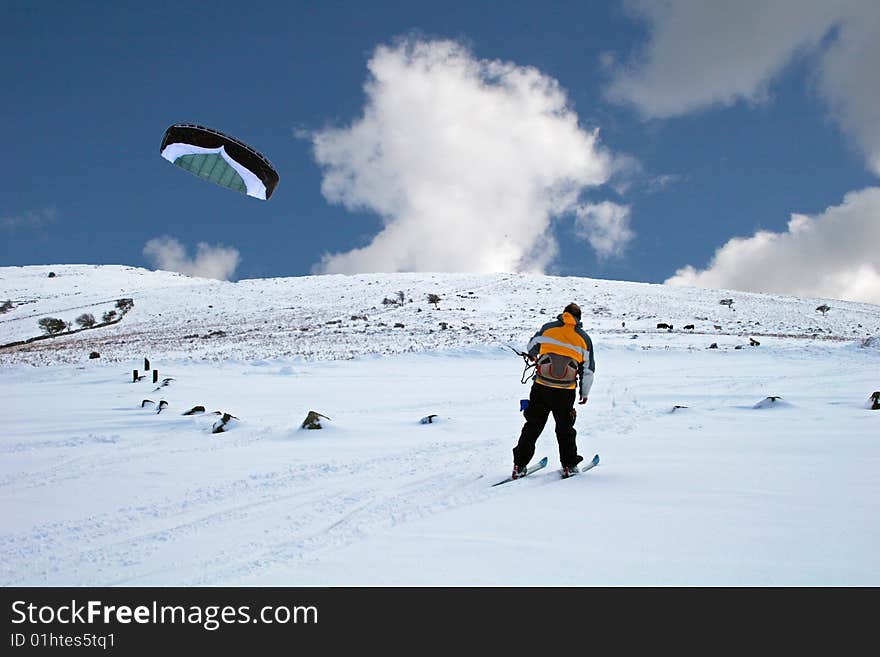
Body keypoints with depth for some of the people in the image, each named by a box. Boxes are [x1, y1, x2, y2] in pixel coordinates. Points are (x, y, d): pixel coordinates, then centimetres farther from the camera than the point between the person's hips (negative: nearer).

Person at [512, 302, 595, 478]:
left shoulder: (547, 328, 2)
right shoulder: (584, 338, 3)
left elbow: (531, 347, 18)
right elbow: (588, 369, 7)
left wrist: (534, 356, 41)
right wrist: (584, 393, 19)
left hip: (541, 387, 0)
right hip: (566, 392, 0)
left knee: (533, 426, 9)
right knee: (565, 428, 17)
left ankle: (520, 465, 7)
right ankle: (569, 465, 21)